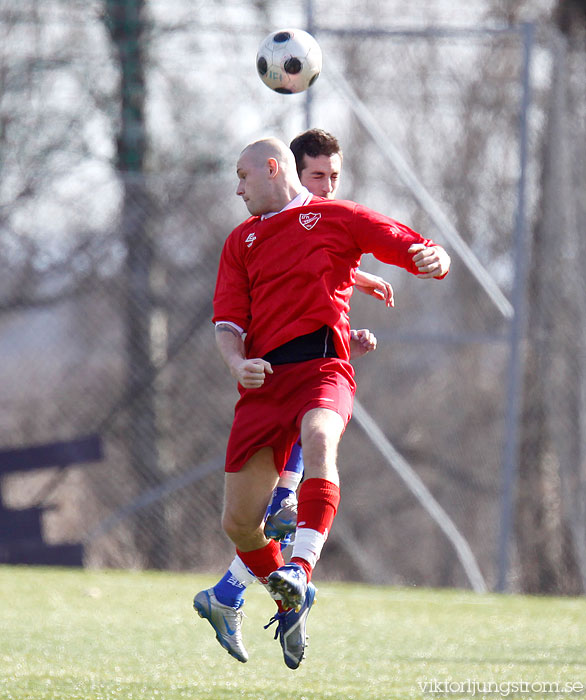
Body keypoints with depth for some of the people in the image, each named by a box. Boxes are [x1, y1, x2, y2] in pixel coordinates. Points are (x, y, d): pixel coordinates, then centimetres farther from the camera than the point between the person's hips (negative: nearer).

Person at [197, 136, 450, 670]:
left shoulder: (336, 218, 12)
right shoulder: (242, 240, 24)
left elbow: (421, 251, 8)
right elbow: (227, 323, 14)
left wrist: (434, 259, -17)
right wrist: (236, 362, -8)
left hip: (321, 365, -4)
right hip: (263, 381, 4)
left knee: (317, 439, -39)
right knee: (239, 521, -2)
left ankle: (301, 570, -50)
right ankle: (290, 604, 25)